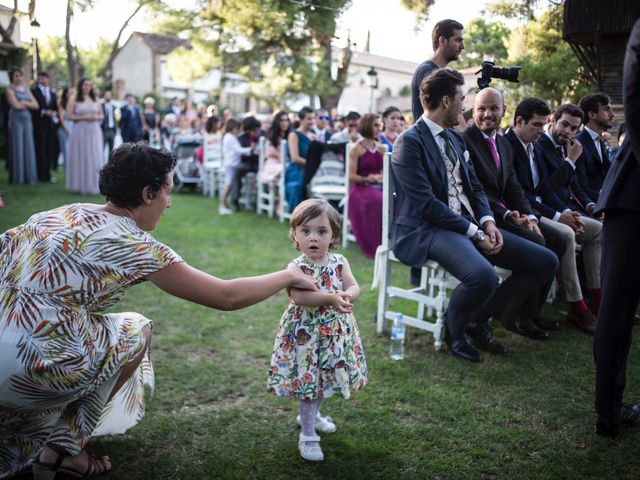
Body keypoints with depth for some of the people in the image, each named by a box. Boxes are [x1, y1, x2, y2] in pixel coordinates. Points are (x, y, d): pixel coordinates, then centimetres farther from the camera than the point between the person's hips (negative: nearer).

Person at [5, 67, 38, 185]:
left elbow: (35, 105, 6)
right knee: (17, 148, -1)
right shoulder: (10, 90, -2)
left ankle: (29, 176, 8)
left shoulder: (26, 89, 14)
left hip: (27, 120, 5)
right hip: (16, 120, -5)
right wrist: (28, 103, 0)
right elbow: (16, 105, -15)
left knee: (28, 147, 3)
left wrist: (24, 103, -8)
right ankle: (17, 177, 4)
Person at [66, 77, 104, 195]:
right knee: (81, 158, -2)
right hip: (80, 131, -4)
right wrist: (83, 117, -14)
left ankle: (94, 185, 8)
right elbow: (69, 116, -5)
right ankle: (81, 185, 4)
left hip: (94, 132, 4)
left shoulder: (94, 99, 13)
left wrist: (96, 117, -5)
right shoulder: (74, 99, 1)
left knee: (95, 158, 2)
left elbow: (101, 115, 17)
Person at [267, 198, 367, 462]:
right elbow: (298, 296, -30)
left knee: (327, 379, 20)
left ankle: (312, 415, 46)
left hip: (335, 332, 5)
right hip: (306, 333, -5)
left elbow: (354, 287, -6)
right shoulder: (297, 267, -16)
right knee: (309, 380, 0)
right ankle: (308, 435, 15)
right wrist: (331, 298, -38)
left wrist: (346, 296, -29)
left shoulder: (339, 262, -2)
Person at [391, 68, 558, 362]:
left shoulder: (455, 138, 18)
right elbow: (427, 205, -17)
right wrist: (474, 232, -16)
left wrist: (487, 221, -3)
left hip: (470, 225, 9)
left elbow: (474, 187, 17)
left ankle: (481, 317, 9)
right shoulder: (410, 141, -9)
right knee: (483, 276, -37)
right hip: (427, 230, -9)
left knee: (546, 262, -2)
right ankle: (454, 331, -4)